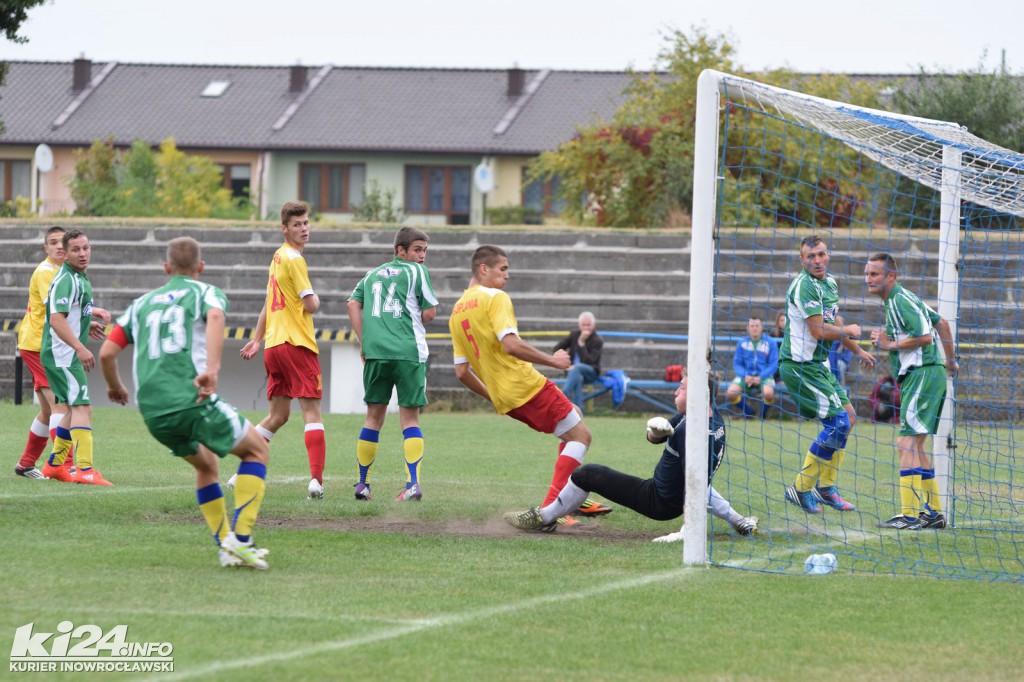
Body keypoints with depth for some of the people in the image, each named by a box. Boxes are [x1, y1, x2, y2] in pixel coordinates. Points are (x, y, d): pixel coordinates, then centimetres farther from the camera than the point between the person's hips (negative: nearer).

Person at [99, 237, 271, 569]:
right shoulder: (205, 293, 9)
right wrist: (212, 369, -28)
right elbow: (215, 317, -17)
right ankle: (240, 539, -2)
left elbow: (106, 353, 16)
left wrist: (115, 387, 36)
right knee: (257, 450, 13)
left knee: (206, 465, 29)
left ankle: (225, 547, 20)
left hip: (153, 412, 5)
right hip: (193, 401, -5)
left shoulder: (142, 303, 23)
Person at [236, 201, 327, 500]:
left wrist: (257, 339, 29)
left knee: (277, 415, 16)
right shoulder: (294, 259, -11)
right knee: (311, 411, -10)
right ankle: (316, 480, -21)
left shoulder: (278, 257, 17)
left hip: (274, 344, 9)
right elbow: (311, 305, -13)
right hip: (297, 344, -9)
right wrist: (314, 297, 9)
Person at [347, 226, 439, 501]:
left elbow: (353, 304, 9)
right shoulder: (417, 272, 4)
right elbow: (429, 313, 0)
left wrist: (363, 342, 9)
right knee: (410, 418, 0)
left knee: (374, 417, 12)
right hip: (409, 352, -4)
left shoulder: (373, 274, 19)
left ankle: (362, 483, 12)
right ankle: (413, 482, -12)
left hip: (375, 351, 4)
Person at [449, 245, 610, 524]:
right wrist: (551, 360, -14)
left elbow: (462, 372, 14)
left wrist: (494, 398, 24)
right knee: (580, 435, -2)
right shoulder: (496, 298, -10)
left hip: (504, 400, 9)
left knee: (574, 415, 26)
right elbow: (510, 345, -24)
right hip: (527, 386, -9)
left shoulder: (456, 313, 15)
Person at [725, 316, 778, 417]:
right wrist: (744, 376, -13)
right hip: (746, 376, 2)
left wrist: (761, 377, -16)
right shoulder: (742, 343, 6)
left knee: (768, 393, -36)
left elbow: (774, 364, -3)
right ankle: (747, 411, 5)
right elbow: (736, 363, 6)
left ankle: (764, 412, 0)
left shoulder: (770, 342, 0)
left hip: (764, 376, -2)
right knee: (730, 394, -26)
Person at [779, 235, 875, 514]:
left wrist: (857, 350, 32)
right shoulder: (804, 286, -19)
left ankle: (825, 486, 22)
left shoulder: (830, 283, 12)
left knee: (848, 416, 14)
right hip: (800, 365, -10)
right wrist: (849, 331, -7)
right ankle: (801, 489, -6)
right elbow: (819, 331, -23)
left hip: (817, 365, 10)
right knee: (839, 422, -13)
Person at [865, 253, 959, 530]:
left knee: (907, 442, -14)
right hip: (917, 375, 11)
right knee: (915, 445, 14)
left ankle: (909, 515, -18)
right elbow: (941, 323, 27)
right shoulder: (894, 301, 17)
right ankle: (933, 511, 18)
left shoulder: (902, 301, -13)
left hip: (922, 374, -11)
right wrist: (951, 361, 33)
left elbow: (925, 336, -22)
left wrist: (890, 345, -12)